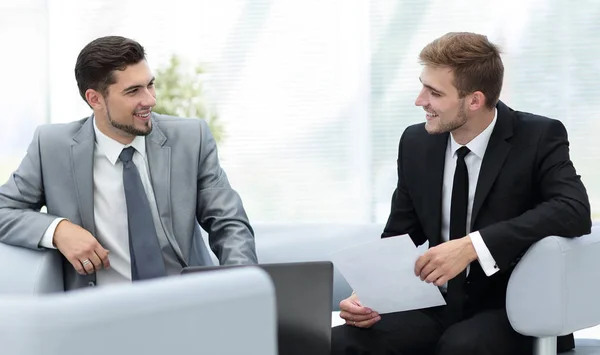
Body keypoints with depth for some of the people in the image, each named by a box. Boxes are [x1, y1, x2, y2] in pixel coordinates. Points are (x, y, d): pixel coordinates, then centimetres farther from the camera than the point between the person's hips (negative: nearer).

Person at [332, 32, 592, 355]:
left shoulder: (538, 138, -8)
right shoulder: (416, 143, 4)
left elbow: (574, 211, -24)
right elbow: (398, 239, 10)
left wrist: (473, 245, -32)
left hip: (514, 312, -4)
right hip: (439, 306, 4)